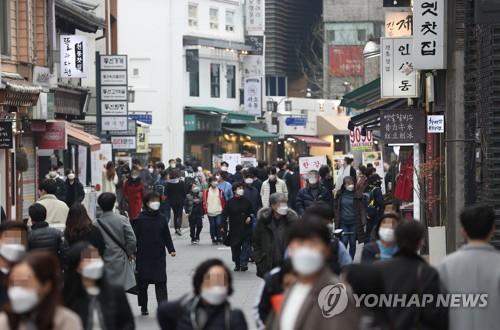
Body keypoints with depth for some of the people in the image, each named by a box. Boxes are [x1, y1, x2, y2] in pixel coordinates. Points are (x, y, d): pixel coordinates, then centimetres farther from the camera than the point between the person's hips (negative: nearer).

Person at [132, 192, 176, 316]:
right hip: (143, 256, -2)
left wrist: (171, 249, 4)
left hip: (159, 255, 2)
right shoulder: (140, 219, -5)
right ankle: (143, 307, 19)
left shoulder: (161, 219, 6)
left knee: (161, 282, -4)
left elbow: (166, 236, 13)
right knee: (143, 282, 7)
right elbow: (135, 237, -4)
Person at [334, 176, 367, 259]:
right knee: (344, 242, -5)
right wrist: (337, 222, 2)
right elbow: (337, 209, 7)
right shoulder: (340, 195, 3)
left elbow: (362, 209, -1)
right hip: (343, 223, 0)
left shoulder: (357, 196, 0)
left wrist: (363, 222, -10)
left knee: (352, 243, 5)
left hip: (354, 223, 0)